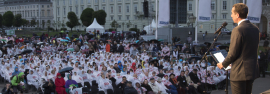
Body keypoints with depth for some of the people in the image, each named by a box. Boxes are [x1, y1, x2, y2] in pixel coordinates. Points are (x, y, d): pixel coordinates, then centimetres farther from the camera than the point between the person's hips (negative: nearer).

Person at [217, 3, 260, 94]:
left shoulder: (238, 30, -19)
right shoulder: (255, 29, 6)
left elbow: (233, 53, -17)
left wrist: (223, 64, 0)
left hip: (240, 72, -8)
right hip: (252, 70, 8)